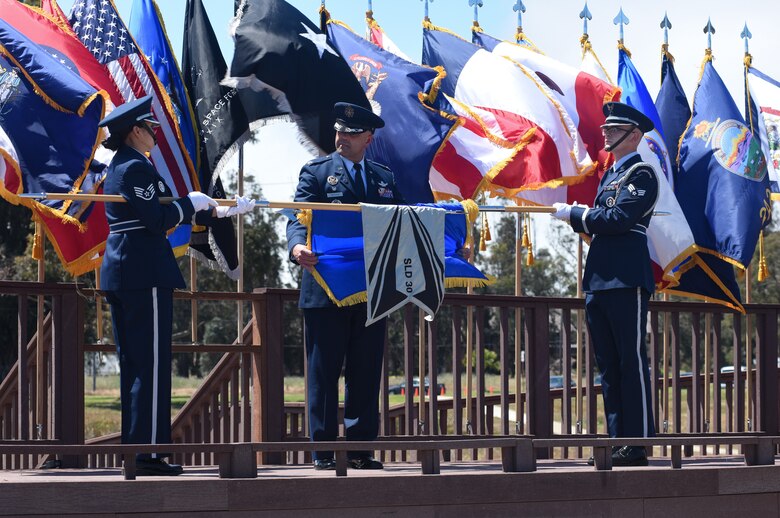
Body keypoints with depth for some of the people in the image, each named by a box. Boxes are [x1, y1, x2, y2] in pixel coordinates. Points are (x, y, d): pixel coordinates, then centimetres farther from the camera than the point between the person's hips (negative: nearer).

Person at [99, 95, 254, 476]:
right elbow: (158, 220, -19)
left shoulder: (117, 168, 19)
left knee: (132, 363, 11)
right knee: (152, 363, -8)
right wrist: (192, 202, -2)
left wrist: (219, 211, 22)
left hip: (118, 273, 10)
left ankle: (134, 451, 14)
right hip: (146, 272, -10)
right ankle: (148, 451, -8)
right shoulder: (138, 168, -12)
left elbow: (154, 215, 23)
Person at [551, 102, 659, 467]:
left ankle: (638, 445, -7)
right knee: (608, 365, 9)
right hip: (598, 281, 9)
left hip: (627, 280, -9)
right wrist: (578, 216, 2)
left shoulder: (642, 173, -6)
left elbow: (618, 219, -17)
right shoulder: (610, 174, 22)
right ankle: (617, 443, 12)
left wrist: (574, 214, -8)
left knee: (632, 362, -8)